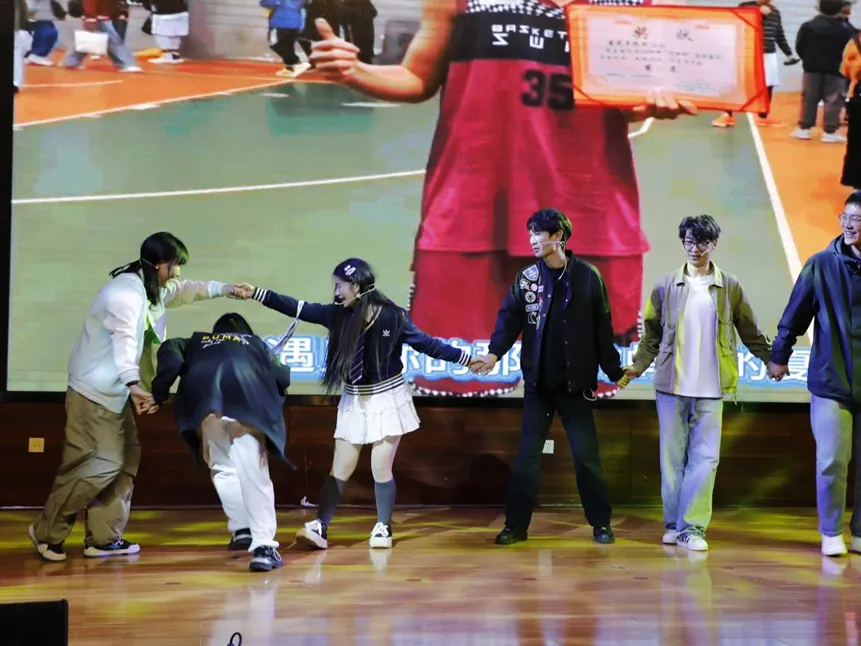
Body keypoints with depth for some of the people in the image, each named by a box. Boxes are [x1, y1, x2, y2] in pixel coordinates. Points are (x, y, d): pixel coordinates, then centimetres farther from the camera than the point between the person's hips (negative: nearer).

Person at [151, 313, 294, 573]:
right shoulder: (255, 343, 38)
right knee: (254, 474, -3)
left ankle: (242, 529, 18)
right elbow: (282, 378, 23)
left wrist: (158, 395, 17)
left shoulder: (196, 342, 37)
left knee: (222, 467, 23)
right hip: (247, 403, -1)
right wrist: (271, 407, 40)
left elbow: (169, 353, 15)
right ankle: (264, 545, -11)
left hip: (204, 403, 1)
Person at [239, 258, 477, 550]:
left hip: (387, 401, -4)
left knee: (381, 469, -1)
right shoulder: (338, 314, -3)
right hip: (354, 403, 4)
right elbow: (297, 308, -4)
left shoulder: (392, 317, -13)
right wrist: (257, 293, -8)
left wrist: (467, 359, -9)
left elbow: (426, 344, -8)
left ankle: (383, 529, 14)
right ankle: (319, 528, 2)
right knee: (340, 469, 3)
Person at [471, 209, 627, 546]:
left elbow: (602, 328, 1)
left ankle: (601, 523, 16)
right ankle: (516, 525, 11)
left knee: (586, 453, 4)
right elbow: (510, 317, -6)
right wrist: (494, 353, -22)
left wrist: (613, 370, 1)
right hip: (538, 381, 2)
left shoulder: (587, 276, -1)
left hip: (576, 381, -2)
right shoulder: (526, 277, 3)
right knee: (527, 454, 5)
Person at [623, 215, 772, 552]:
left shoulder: (730, 287, 4)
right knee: (672, 456, 6)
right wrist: (637, 366, -3)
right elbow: (652, 334, 7)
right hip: (671, 384, 1)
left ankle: (691, 527, 0)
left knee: (704, 457, -4)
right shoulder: (666, 285, 4)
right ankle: (673, 525, 15)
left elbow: (750, 333, 8)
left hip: (710, 388, 0)